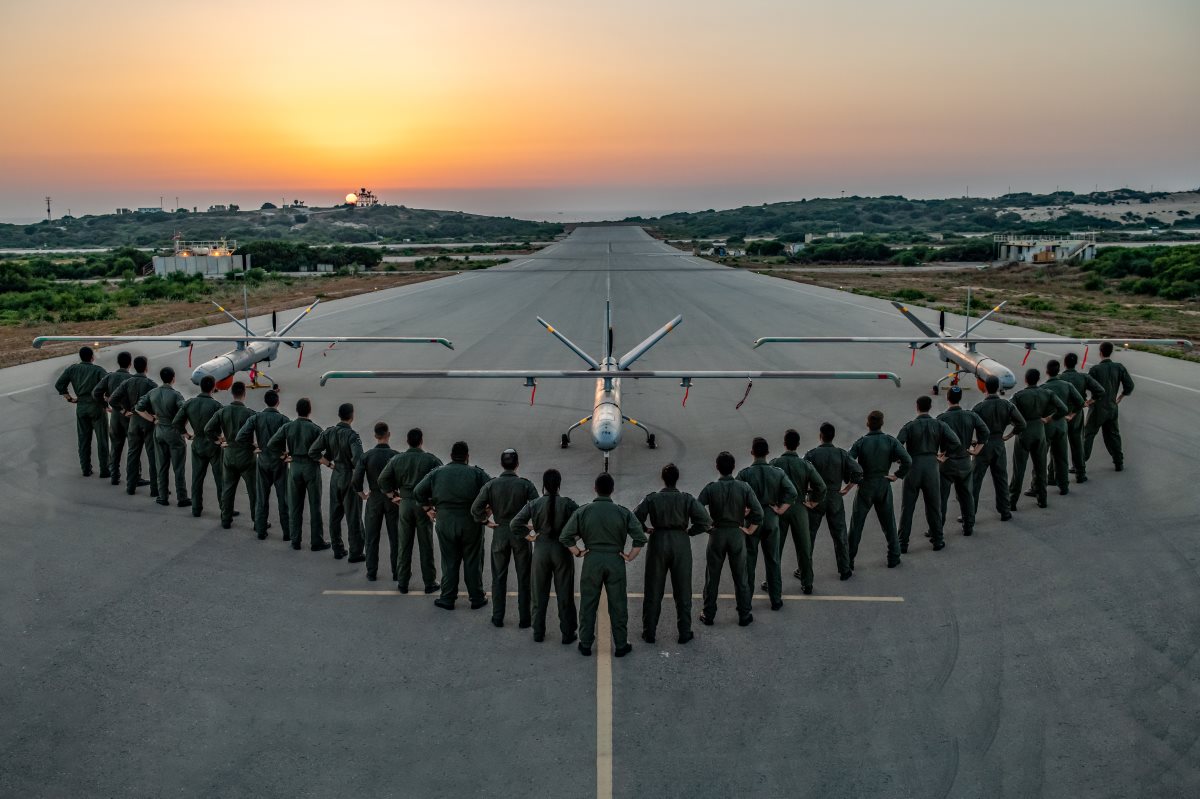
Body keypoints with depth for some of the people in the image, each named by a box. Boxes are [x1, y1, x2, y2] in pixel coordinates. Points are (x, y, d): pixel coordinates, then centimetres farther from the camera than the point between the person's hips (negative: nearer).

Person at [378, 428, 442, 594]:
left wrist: (392, 496, 6)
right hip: (424, 504, -2)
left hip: (405, 504, 2)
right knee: (426, 546, 6)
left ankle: (402, 583, 17)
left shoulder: (397, 459, -1)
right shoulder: (431, 459, -8)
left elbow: (382, 479, -2)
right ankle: (429, 583, 13)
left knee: (404, 545, 11)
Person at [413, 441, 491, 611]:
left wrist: (427, 508, 9)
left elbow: (418, 492, 0)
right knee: (473, 562, 10)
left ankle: (447, 599, 17)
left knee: (449, 563, 12)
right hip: (471, 523, -1)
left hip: (445, 523, 2)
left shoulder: (437, 473, 1)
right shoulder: (477, 473, -5)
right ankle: (477, 598, 18)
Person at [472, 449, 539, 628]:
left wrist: (486, 521, 1)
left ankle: (498, 617, 18)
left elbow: (475, 508, -13)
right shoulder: (525, 484, -10)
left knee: (499, 577, 13)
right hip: (521, 533, -1)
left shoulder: (491, 484, -7)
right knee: (523, 578, 9)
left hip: (499, 533, 1)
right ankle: (524, 618, 14)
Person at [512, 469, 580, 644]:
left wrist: (528, 534, -2)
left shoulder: (533, 504, -9)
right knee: (564, 594, 11)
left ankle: (538, 633, 24)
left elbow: (514, 525, -15)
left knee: (540, 594, 15)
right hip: (562, 551, -1)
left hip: (540, 551, 1)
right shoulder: (567, 503, -12)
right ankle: (568, 634, 18)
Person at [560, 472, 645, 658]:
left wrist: (578, 552, 5)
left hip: (591, 561, 0)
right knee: (618, 605, 9)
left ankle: (585, 644, 18)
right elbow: (640, 538, -10)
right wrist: (630, 556, 0)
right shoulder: (623, 512, -5)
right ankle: (621, 645, 17)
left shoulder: (583, 511, -4)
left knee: (588, 604, 11)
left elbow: (565, 537, -6)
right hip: (616, 561, 0)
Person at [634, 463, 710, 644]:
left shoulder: (651, 498, -7)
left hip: (658, 543, 0)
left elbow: (634, 518, -11)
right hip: (681, 544, 0)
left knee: (653, 591, 11)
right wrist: (690, 531, 1)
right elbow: (706, 521, -13)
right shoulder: (687, 499, -7)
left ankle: (649, 633, 16)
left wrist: (646, 529, 5)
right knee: (682, 592, 12)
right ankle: (685, 633, 18)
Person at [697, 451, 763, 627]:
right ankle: (744, 616, 19)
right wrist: (750, 530, -2)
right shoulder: (744, 487, -9)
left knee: (712, 578, 12)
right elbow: (758, 512, -14)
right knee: (740, 578, 12)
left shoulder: (711, 488, -10)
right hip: (737, 535, 0)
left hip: (716, 534, 0)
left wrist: (705, 526, -1)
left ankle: (708, 615, 20)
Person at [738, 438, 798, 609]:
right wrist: (780, 510, -7)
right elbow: (792, 493, -13)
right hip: (771, 519, 2)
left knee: (748, 562, 9)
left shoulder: (744, 474, -11)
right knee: (773, 561, 13)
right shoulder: (778, 473, -4)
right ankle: (776, 599, 19)